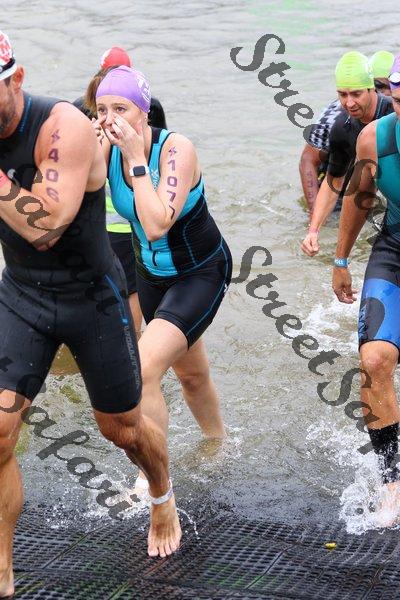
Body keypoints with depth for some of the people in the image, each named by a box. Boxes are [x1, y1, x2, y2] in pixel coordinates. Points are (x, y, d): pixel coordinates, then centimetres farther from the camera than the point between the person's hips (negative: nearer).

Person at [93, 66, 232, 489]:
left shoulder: (177, 149, -26)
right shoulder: (108, 148, -10)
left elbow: (157, 225, -37)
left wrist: (136, 159, -33)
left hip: (202, 273, -6)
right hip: (152, 274, 7)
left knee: (144, 370, -22)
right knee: (190, 374, 23)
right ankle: (218, 444, 48)